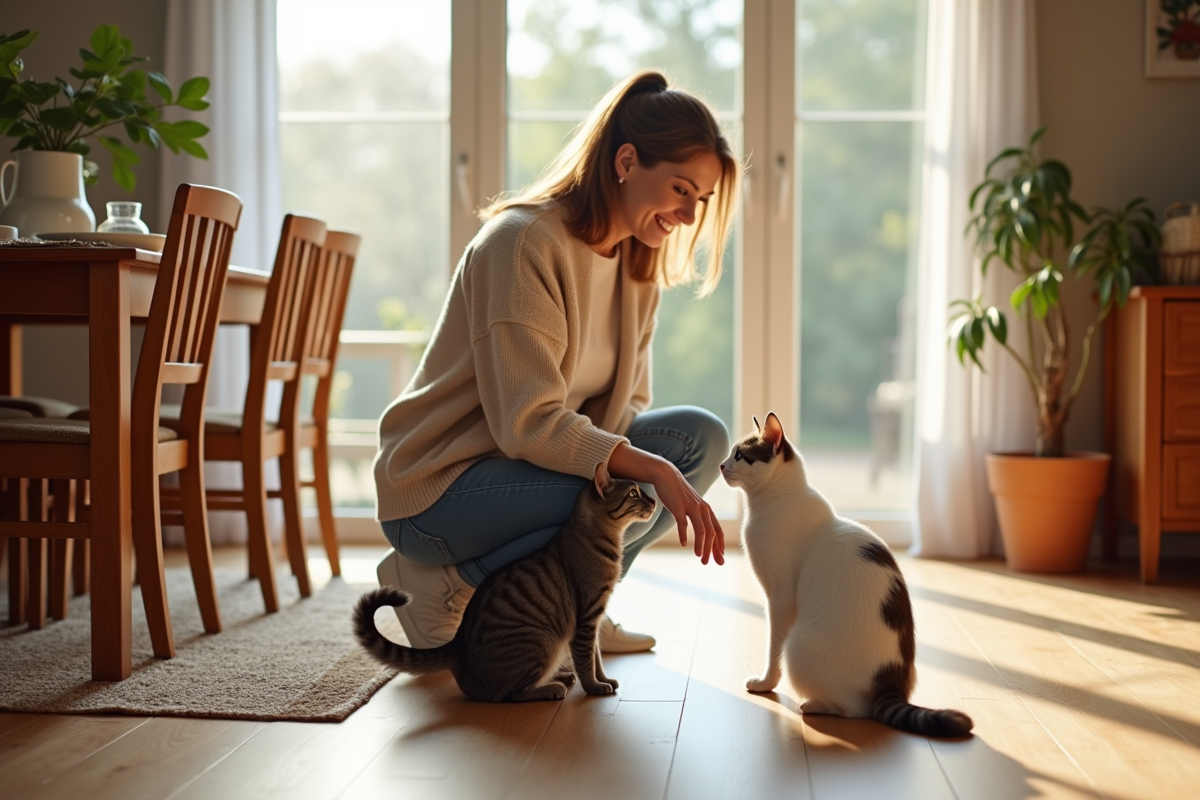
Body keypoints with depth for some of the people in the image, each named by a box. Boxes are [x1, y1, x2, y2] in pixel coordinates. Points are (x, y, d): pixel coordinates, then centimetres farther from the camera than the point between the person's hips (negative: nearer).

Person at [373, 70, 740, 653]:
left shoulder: (637, 263, 8)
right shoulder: (524, 241, -19)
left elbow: (624, 406, 6)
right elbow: (528, 422, -26)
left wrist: (661, 466, -16)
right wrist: (653, 469, -33)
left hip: (535, 462, 8)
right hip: (438, 488, -8)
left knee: (702, 435, -5)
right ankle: (447, 585, -11)